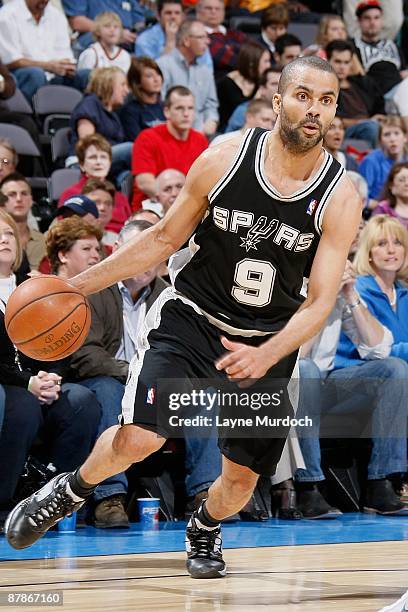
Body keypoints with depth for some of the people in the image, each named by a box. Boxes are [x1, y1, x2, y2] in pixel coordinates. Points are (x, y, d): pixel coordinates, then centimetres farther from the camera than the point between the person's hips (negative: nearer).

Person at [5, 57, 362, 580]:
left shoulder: (341, 198, -15)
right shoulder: (224, 160, -13)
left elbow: (320, 301, -17)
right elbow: (165, 238, 0)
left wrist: (266, 355, -34)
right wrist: (80, 284, -3)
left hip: (267, 344, 1)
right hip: (189, 320, -1)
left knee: (242, 481, 8)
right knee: (138, 439, -21)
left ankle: (204, 529, 43)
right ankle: (71, 491, 10)